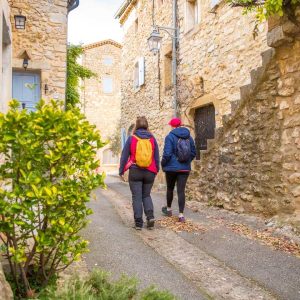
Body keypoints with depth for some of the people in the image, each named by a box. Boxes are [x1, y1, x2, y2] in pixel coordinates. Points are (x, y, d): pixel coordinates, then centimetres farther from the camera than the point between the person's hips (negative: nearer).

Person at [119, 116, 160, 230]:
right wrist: (156, 170, 19)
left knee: (137, 197, 5)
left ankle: (138, 223, 5)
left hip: (135, 172, -2)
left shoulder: (131, 138, -2)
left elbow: (124, 156, 0)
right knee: (146, 195, 18)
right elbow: (157, 157, 8)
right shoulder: (152, 139, 3)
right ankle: (150, 216, -1)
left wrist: (121, 171, 8)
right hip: (150, 172, 2)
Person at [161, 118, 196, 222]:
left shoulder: (170, 136, -11)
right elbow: (193, 153, 9)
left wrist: (163, 164, 0)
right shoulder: (189, 137, 4)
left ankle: (169, 209, 34)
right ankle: (181, 215, -3)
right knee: (181, 190, 2)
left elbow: (167, 154, -16)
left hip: (172, 168, -3)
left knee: (170, 188, 17)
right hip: (185, 168, 3)